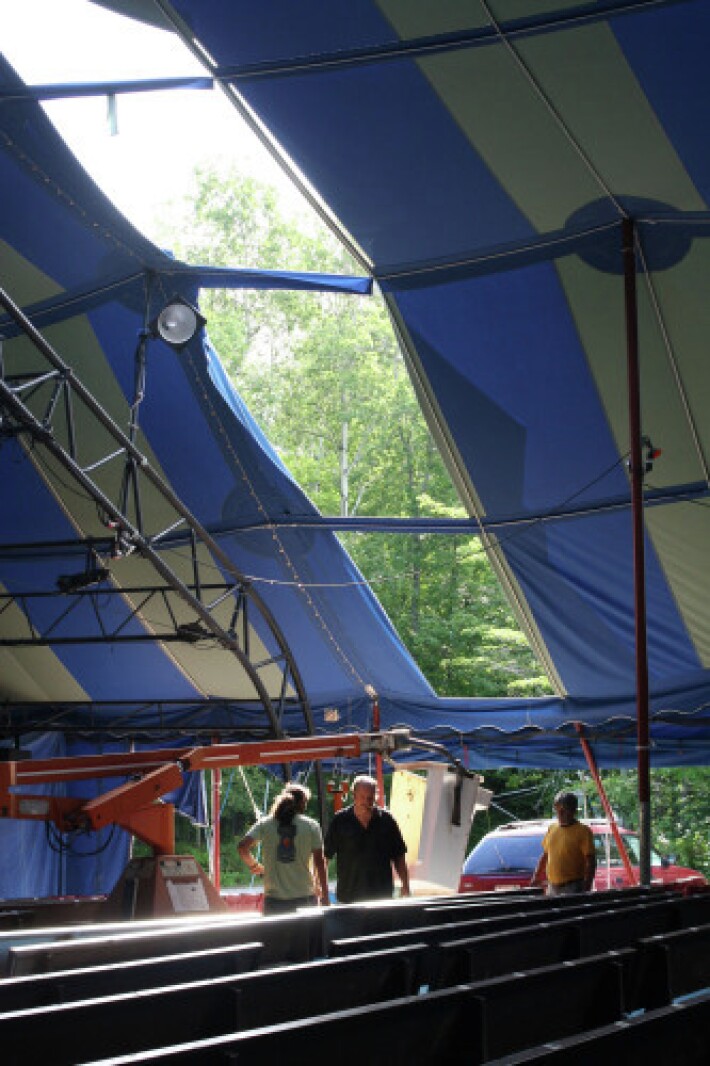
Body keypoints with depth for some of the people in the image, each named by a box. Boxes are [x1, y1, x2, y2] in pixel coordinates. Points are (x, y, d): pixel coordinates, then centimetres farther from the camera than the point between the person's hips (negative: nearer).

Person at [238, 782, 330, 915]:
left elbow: (242, 847, -8)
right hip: (304, 899, -1)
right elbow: (319, 862, -2)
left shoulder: (265, 824, 3)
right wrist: (324, 895, 5)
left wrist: (255, 866, 11)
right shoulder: (311, 826, 0)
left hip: (274, 900, 1)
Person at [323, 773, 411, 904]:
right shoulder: (340, 821, -1)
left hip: (382, 894, 1)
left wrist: (405, 886, 5)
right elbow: (325, 855, 2)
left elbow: (398, 857, 9)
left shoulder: (386, 820, 3)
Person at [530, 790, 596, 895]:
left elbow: (590, 861, -10)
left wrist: (586, 888, -17)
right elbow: (545, 855, 23)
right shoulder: (552, 830, 13)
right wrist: (536, 876, 17)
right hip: (552, 887, 6)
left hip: (573, 888, -6)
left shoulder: (582, 831, -6)